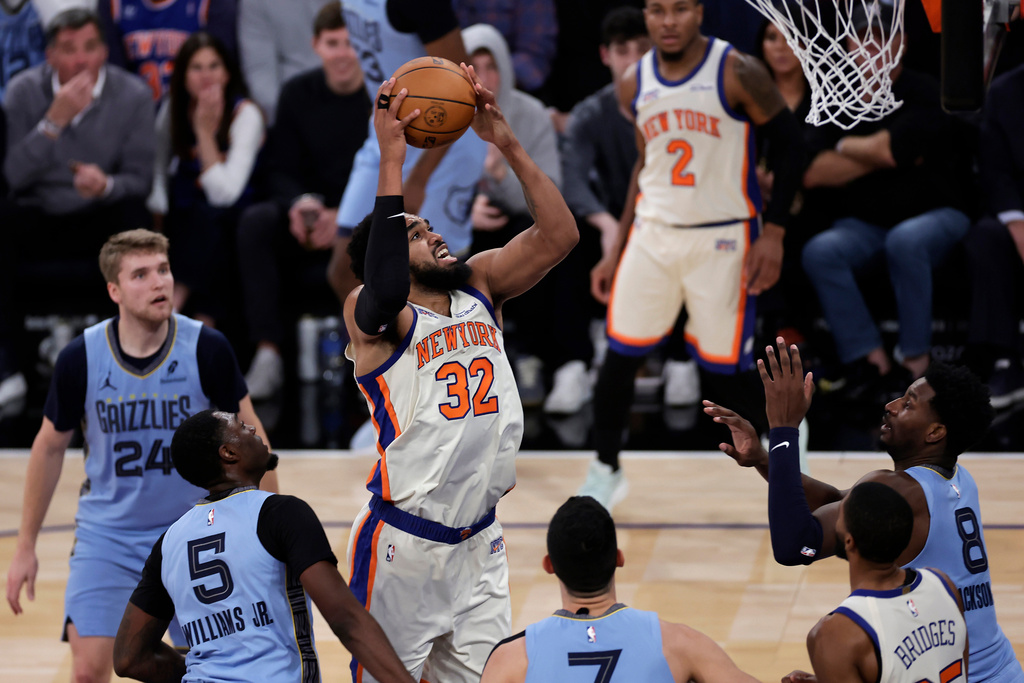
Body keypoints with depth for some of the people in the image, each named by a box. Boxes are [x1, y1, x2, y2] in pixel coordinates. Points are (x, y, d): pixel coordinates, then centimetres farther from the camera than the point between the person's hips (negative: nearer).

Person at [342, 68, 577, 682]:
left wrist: (508, 143, -10)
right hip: (403, 543, -6)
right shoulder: (372, 315, -10)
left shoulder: (481, 287, 9)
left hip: (479, 543, 6)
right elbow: (384, 292, -34)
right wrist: (392, 162, -33)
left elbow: (559, 236, -1)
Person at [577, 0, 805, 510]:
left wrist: (774, 232, -12)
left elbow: (787, 143, -6)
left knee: (724, 367, -3)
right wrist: (617, 249, 15)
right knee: (620, 353, 0)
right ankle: (605, 470, 16)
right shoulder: (635, 84, 3)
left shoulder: (737, 73, -12)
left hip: (723, 237, -4)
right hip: (654, 233, 4)